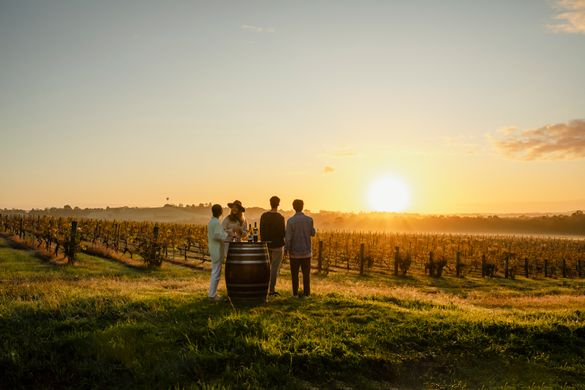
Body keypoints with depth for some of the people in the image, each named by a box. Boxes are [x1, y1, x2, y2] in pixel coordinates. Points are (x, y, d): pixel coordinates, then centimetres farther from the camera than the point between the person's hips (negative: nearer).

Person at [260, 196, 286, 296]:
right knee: (275, 268, 1)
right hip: (277, 245, -5)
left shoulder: (264, 216, 2)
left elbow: (261, 231, 6)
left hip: (266, 245, 5)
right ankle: (271, 290, 2)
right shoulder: (280, 217, -14)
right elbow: (283, 233, -13)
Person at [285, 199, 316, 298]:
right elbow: (312, 233, 6)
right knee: (306, 273, 9)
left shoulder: (290, 220, -11)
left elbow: (288, 237, -13)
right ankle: (306, 293, 8)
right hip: (306, 251, 1)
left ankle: (295, 293, 11)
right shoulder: (309, 219, -6)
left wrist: (287, 249, -1)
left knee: (295, 274, 10)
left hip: (295, 252, -1)